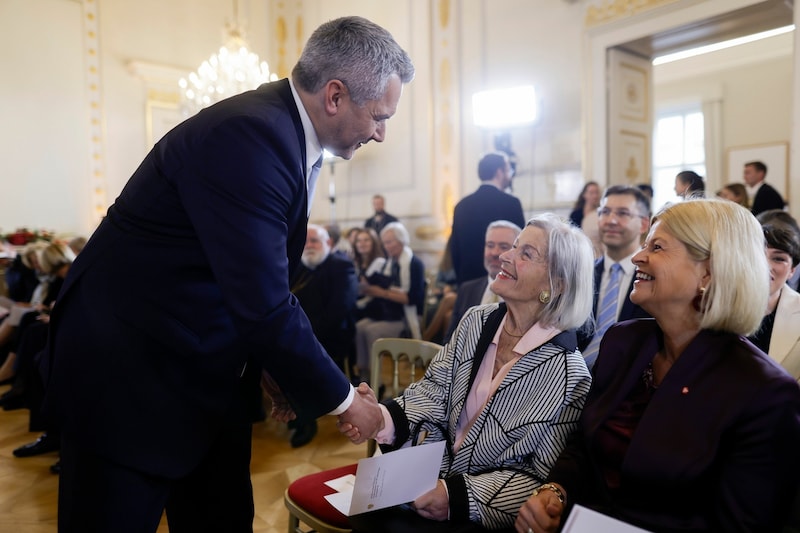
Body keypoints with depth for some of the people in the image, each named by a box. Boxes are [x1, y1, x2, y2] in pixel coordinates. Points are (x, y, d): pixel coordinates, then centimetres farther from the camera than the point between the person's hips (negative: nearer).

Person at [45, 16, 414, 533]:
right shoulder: (248, 136, -27)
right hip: (130, 369, -8)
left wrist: (284, 372, 8)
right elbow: (264, 309, -29)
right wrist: (342, 398, -15)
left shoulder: (285, 131, 3)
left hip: (209, 370, 9)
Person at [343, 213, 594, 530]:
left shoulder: (566, 373, -19)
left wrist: (457, 495, -23)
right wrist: (383, 418, -21)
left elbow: (542, 475, -14)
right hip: (434, 474, 5)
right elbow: (434, 388, -2)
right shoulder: (477, 321, -2)